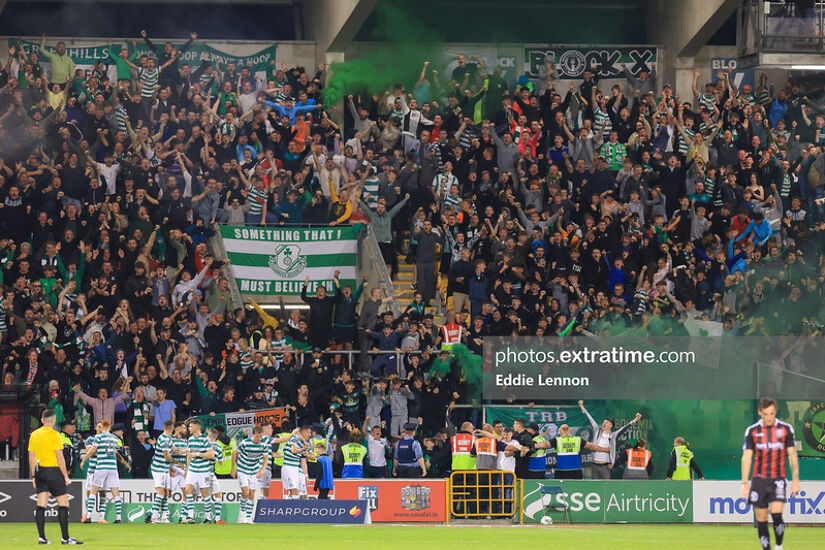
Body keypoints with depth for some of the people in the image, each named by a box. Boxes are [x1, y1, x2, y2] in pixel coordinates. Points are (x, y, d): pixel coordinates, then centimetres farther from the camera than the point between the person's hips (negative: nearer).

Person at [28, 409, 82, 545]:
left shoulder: (34, 435, 8)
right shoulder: (54, 435, -10)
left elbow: (31, 457, 12)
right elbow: (60, 458, -11)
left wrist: (34, 476, 19)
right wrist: (66, 476, -6)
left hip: (39, 471, 6)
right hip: (53, 471, -6)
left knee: (41, 505, 5)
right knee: (63, 503, -1)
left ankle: (41, 537, 2)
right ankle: (65, 538, -4)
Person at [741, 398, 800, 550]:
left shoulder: (786, 429, 3)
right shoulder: (752, 431, 3)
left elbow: (792, 455, 6)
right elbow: (746, 457, 2)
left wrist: (795, 480, 1)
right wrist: (745, 483, -4)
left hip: (778, 480, -1)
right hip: (759, 479, 1)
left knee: (776, 514, -17)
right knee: (761, 519, 0)